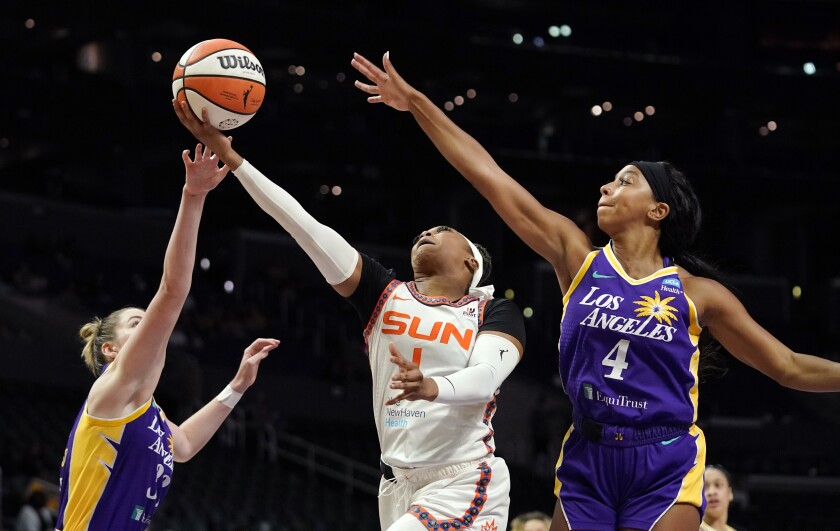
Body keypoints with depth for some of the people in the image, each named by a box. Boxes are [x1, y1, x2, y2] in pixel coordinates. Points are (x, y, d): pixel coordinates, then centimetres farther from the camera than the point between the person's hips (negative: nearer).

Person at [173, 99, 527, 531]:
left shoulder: (496, 313, 3)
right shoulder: (385, 294, 10)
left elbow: (486, 377, -17)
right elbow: (304, 225, 2)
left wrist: (433, 388, -39)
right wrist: (227, 153, -6)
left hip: (463, 485, -4)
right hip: (400, 488, 4)